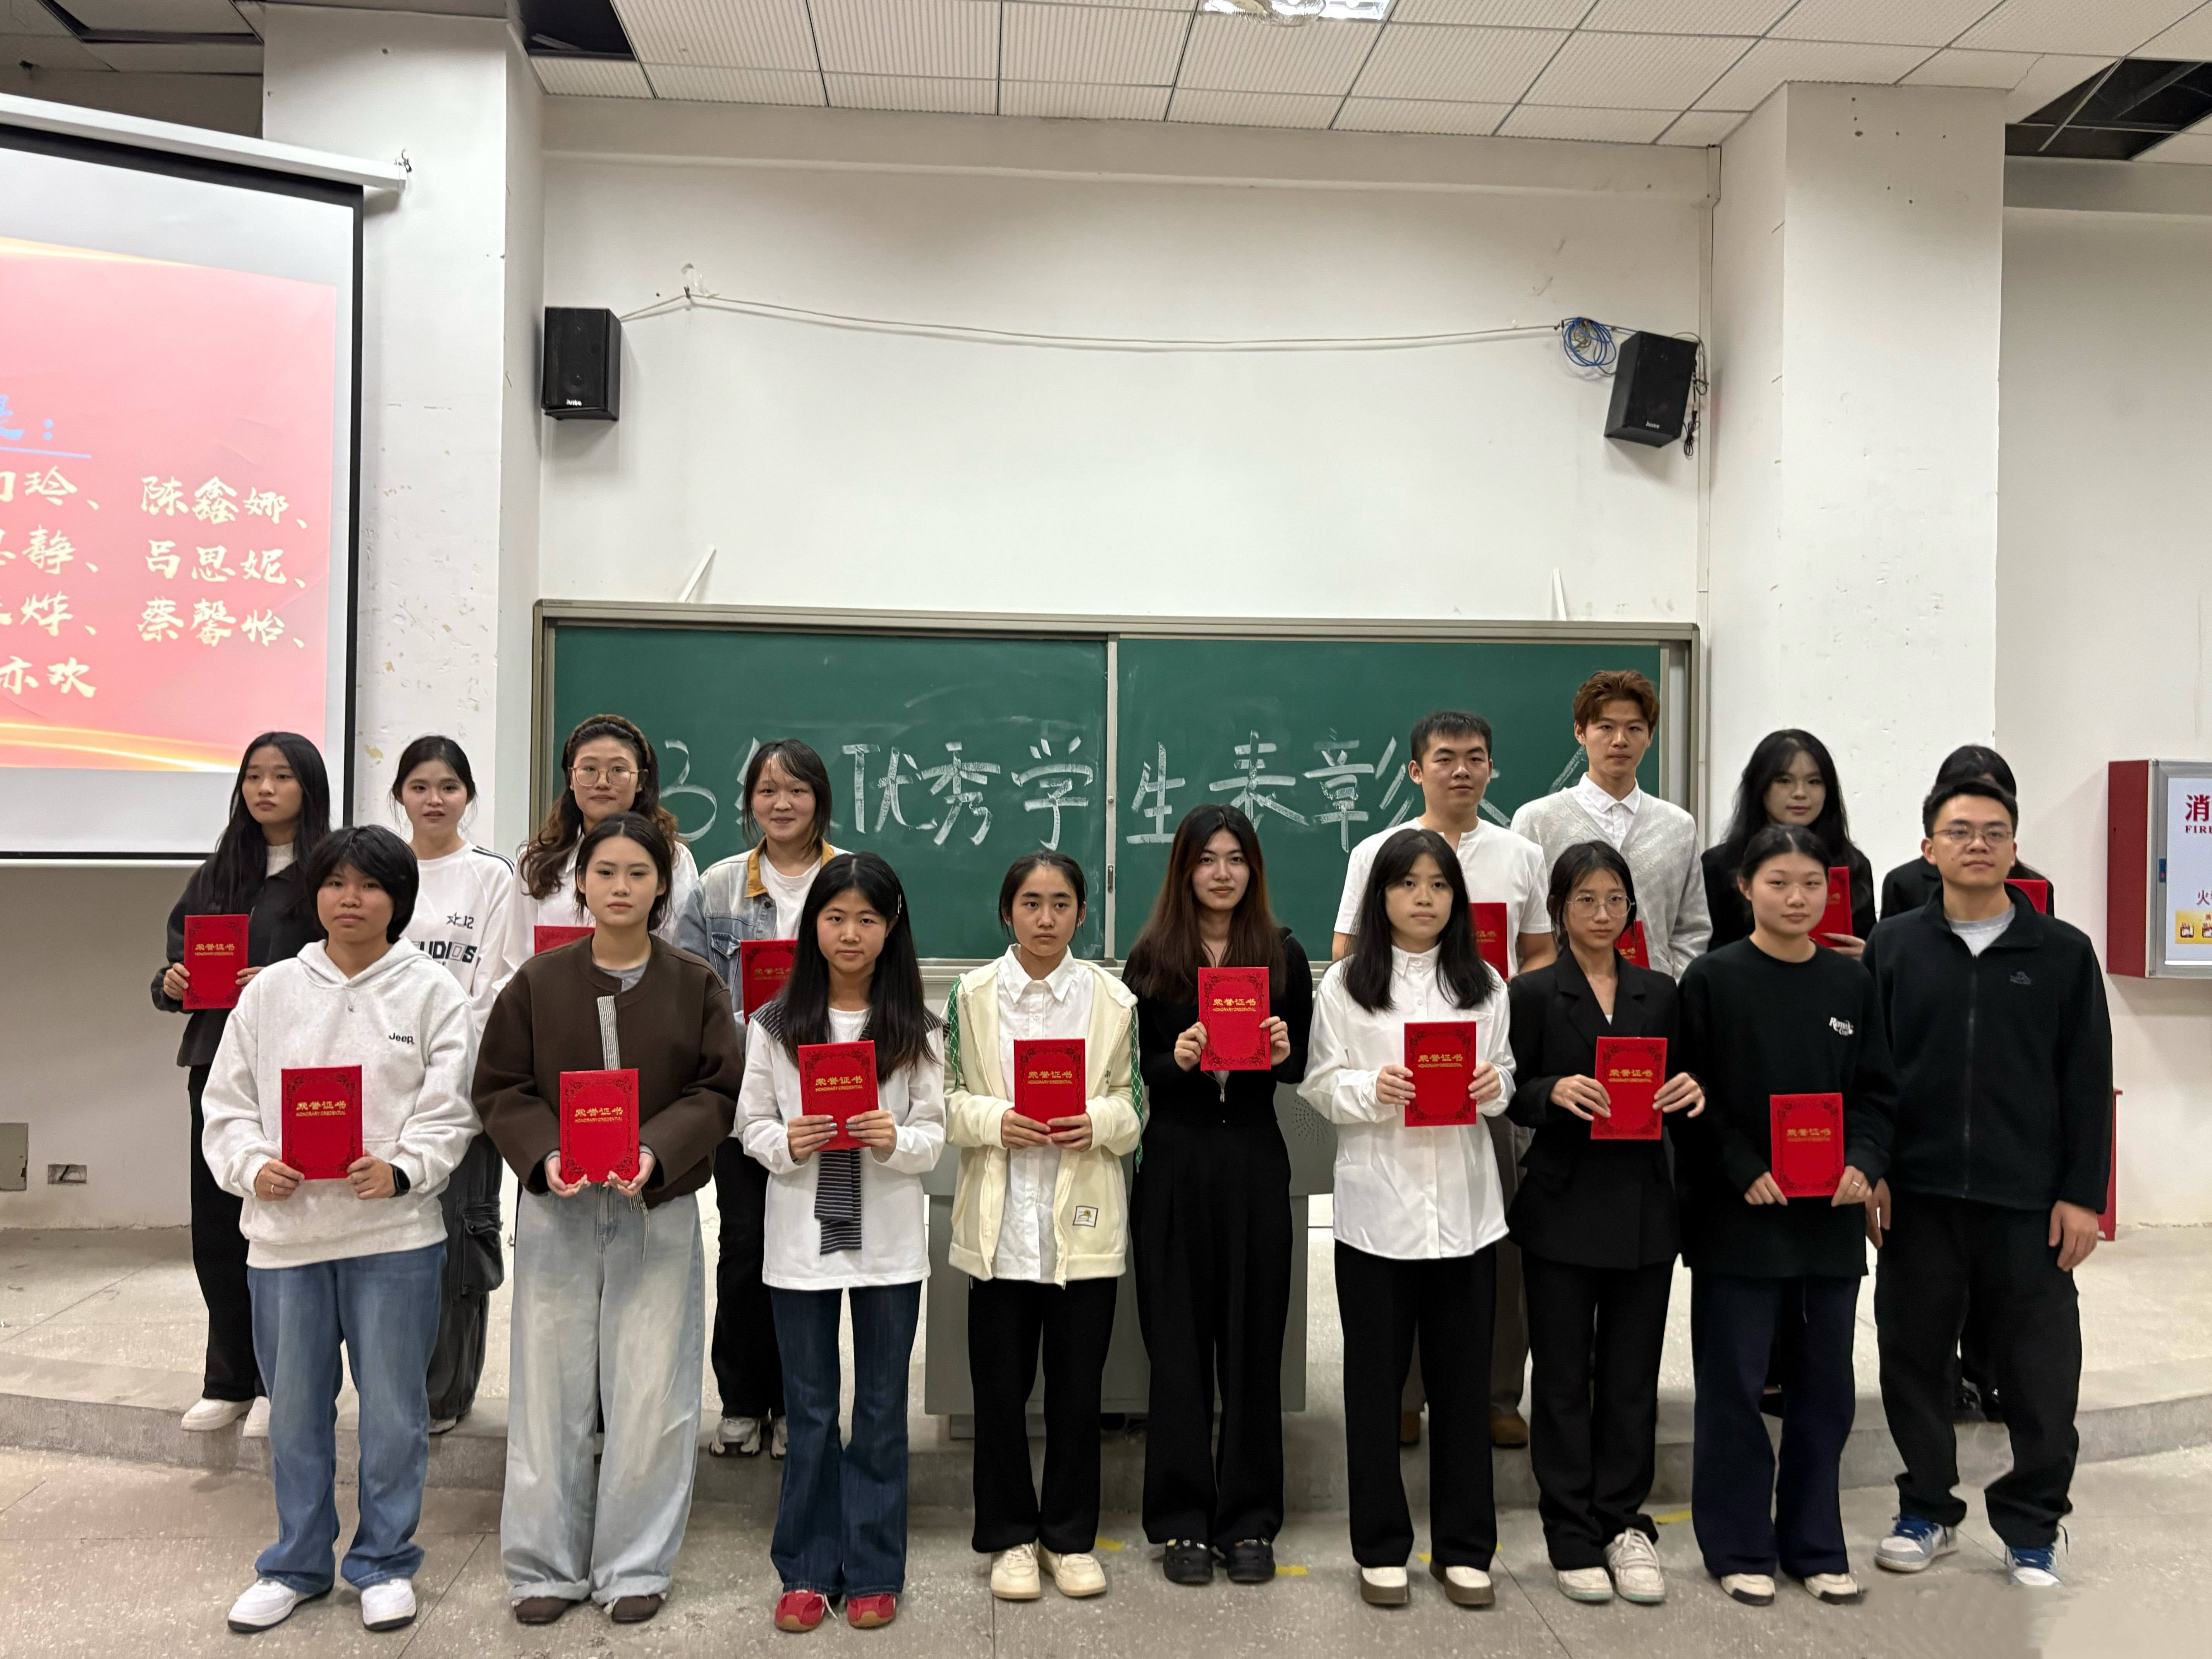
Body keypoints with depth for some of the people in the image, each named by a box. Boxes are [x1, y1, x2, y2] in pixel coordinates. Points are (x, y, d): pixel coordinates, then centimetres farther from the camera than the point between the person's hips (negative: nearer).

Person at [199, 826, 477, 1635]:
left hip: (394, 1233, -2)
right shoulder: (271, 991, 7)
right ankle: (296, 1563, 32)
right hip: (284, 1230, 3)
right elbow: (228, 1102, 8)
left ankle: (384, 1563, 24)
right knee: (294, 1408, 14)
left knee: (392, 1407, 7)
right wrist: (252, 1166, -9)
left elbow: (449, 1110, -4)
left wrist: (402, 1169, -20)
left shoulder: (433, 992, -1)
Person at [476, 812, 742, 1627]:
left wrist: (656, 1152, -18)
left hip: (660, 1207, -1)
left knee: (651, 1391, 3)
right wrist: (545, 1155, -14)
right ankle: (545, 1565, 22)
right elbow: (499, 1087, 3)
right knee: (551, 1385, 8)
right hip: (556, 1204, 1)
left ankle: (635, 1564, 19)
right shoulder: (538, 981, 2)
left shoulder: (696, 985, 0)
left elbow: (719, 1089, -3)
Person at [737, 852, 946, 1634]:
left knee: (881, 1408, 9)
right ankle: (808, 1570, 24)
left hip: (888, 1241, 0)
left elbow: (934, 1139, -2)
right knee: (809, 1410, 10)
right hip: (801, 1237, 0)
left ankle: (874, 1572, 22)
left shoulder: (917, 1029, -1)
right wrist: (787, 1144, -18)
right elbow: (751, 1126, 2)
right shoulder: (776, 1025, 0)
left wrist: (895, 1140, -23)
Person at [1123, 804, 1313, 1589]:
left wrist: (1283, 1053, -13)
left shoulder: (1282, 954, 5)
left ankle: (1250, 1522, 18)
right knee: (1178, 1343, 5)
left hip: (1254, 1161, 1)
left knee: (1253, 1340, 6)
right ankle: (1183, 1522, 16)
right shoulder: (1151, 959, 3)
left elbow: (1307, 1064, 8)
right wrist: (1177, 1060, -17)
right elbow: (1130, 1071, 2)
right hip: (1174, 1163, -1)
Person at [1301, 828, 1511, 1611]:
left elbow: (1506, 1072, 11)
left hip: (1464, 1203, 2)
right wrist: (1372, 1090, -20)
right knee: (1375, 1379, 8)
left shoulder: (1484, 983, 7)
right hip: (1377, 1203, -2)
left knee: (1463, 1377, 9)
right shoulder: (1345, 984, -1)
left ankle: (1464, 1547, 22)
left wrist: (1493, 1087, -11)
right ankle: (1381, 1548, 21)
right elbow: (1320, 1086, -2)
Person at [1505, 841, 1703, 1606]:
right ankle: (1572, 1534, 17)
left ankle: (1623, 1522, 23)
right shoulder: (1532, 993, -2)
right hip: (1563, 1206, -3)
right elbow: (1509, 1095, -3)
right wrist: (1554, 1092, -22)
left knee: (1633, 1373, 9)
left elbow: (1676, 1095, 12)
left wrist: (1691, 1092, -10)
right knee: (1564, 1375, 6)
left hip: (1643, 1205, 3)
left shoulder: (1659, 993, 8)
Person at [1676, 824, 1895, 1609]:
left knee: (1824, 1383, 12)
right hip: (1738, 1215, -4)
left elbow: (1877, 1093, 9)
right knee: (1734, 1383, 4)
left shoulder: (1851, 984, 6)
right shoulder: (1713, 979, -6)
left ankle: (1814, 1544, 27)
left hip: (1830, 1217, 4)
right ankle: (1738, 1546, 18)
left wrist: (1863, 1163, -8)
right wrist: (1745, 1171, -17)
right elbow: (1695, 1094, -7)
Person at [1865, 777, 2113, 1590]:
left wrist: (2082, 1194, -2)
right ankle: (1927, 1510, 25)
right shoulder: (1893, 946, 4)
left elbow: (2087, 1084, 2)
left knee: (2041, 1368, 5)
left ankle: (2031, 1528, 22)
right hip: (1918, 1194, 1)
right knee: (1914, 1355, 9)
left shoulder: (2063, 952, 3)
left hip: (2030, 1200, -1)